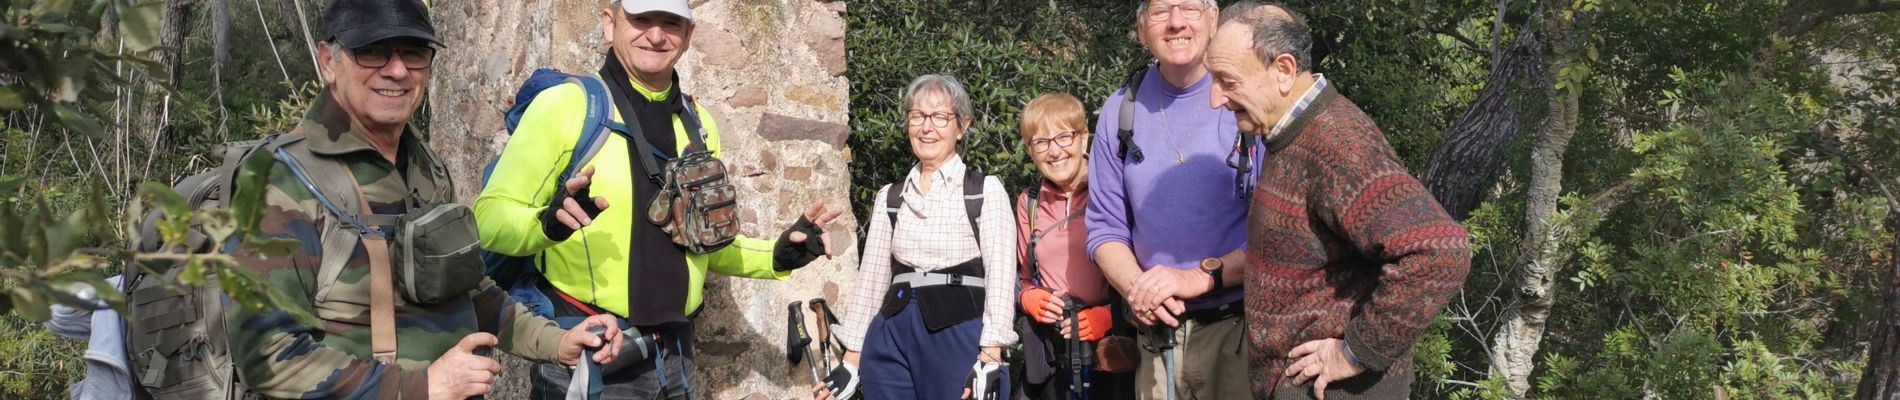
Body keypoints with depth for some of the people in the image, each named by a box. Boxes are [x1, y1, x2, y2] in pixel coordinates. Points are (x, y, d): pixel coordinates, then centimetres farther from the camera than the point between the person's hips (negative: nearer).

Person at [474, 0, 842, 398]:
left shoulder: (698, 124, 10)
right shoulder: (564, 105, -8)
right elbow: (490, 216, -11)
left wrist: (777, 256, 4)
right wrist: (548, 222, -29)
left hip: (674, 352, 5)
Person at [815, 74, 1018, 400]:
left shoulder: (986, 191, 1)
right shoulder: (890, 197, 13)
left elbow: (1000, 277, -8)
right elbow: (871, 279, 13)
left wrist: (990, 362, -19)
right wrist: (851, 361, 8)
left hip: (961, 339, -3)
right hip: (892, 342, 4)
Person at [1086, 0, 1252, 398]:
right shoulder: (1121, 111, 4)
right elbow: (1106, 227, 8)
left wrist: (1201, 277, -20)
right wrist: (1137, 289, -11)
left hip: (1249, 327, -3)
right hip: (1160, 332, 3)